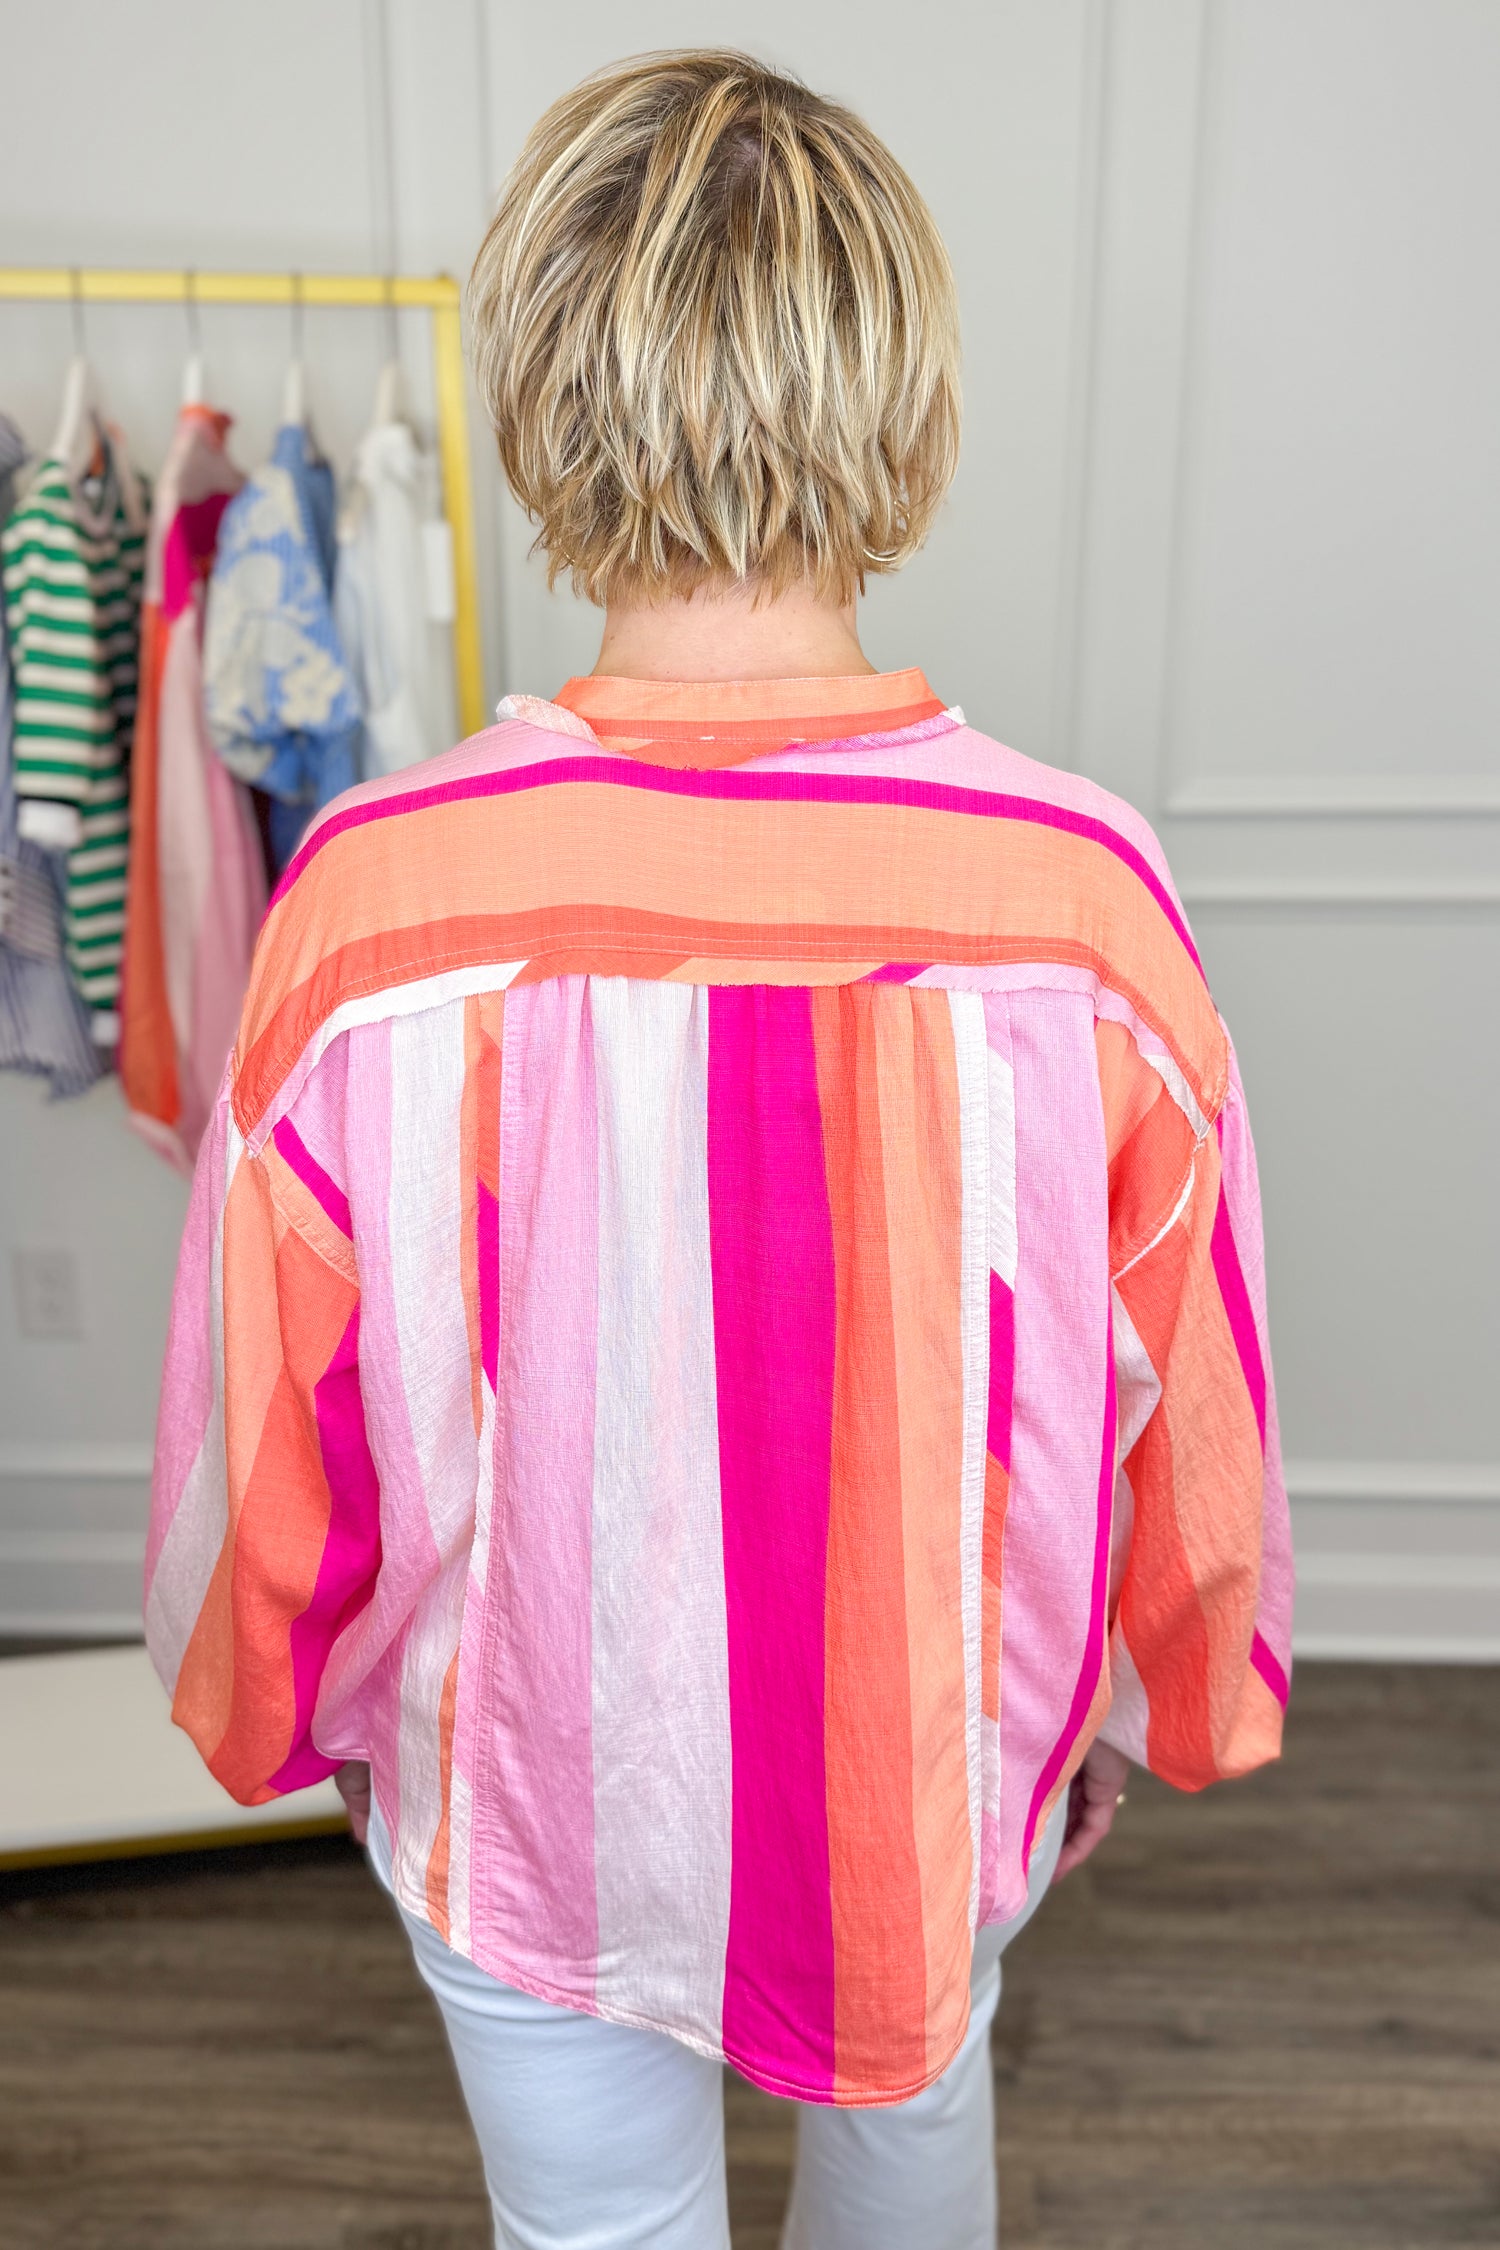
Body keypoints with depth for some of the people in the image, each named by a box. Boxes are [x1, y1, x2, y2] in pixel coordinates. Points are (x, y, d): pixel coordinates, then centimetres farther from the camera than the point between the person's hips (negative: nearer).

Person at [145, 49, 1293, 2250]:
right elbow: (1193, 1400, -11)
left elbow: (263, 1410, -12)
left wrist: (265, 1699, 10)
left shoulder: (371, 909, -27)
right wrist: (1169, 1696, 10)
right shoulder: (1088, 898, -25)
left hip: (529, 1789, 0)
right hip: (946, 1757, 2)